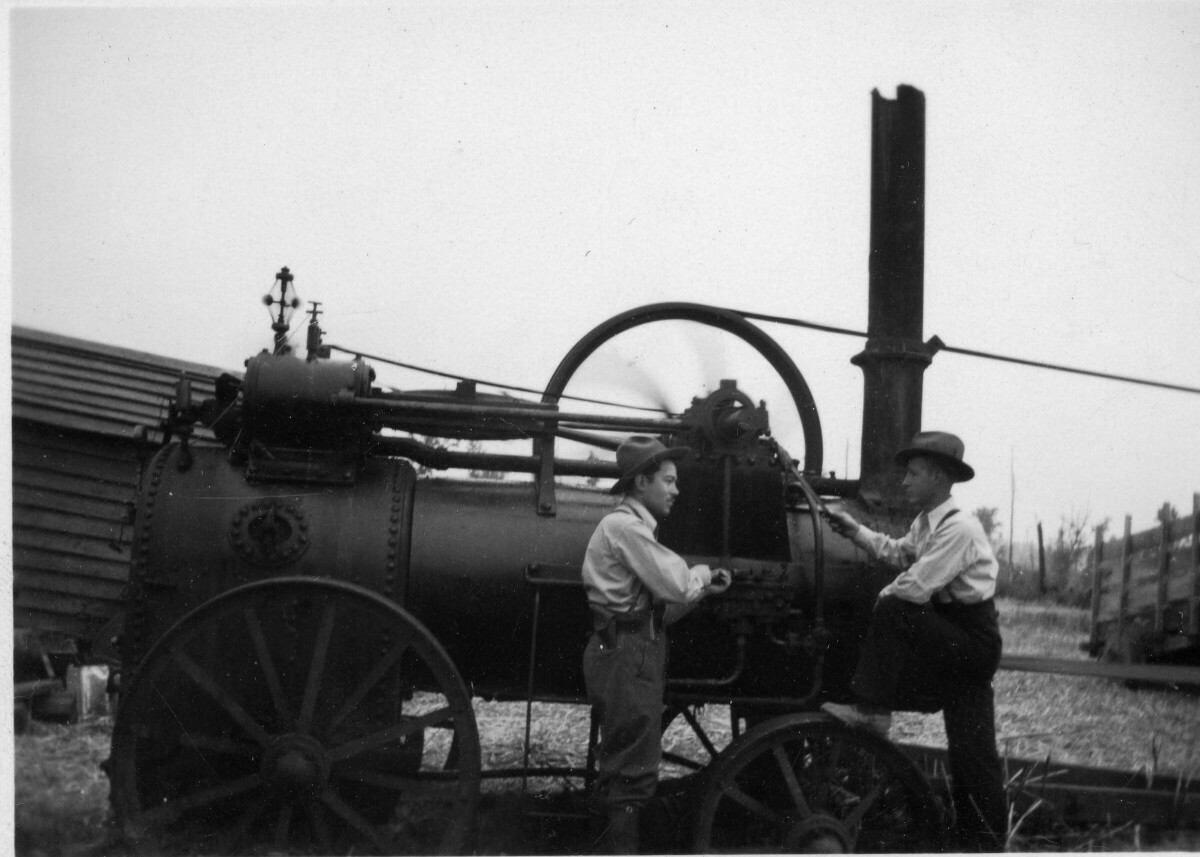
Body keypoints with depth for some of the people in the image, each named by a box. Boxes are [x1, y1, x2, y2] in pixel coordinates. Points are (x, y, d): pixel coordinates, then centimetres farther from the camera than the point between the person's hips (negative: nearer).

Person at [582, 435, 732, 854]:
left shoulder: (635, 527, 20)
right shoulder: (624, 525, -12)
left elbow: (659, 607, 18)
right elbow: (674, 585, -18)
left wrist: (701, 587, 6)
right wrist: (703, 573, 2)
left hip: (632, 652, 11)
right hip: (626, 656, -11)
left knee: (620, 766, 16)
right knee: (633, 771, -9)